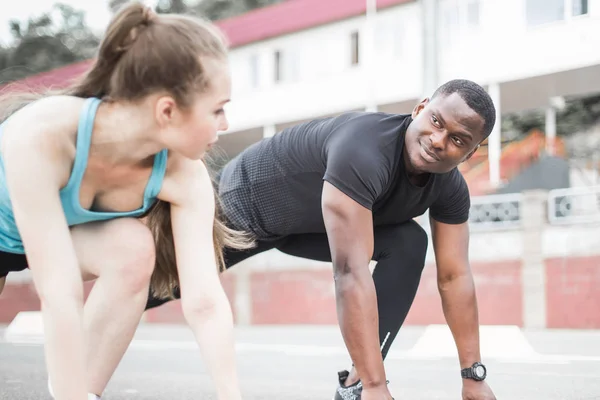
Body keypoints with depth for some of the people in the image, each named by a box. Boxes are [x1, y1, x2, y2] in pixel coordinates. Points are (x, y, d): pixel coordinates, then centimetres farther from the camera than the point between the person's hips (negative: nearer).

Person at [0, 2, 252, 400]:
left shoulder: (182, 175, -28)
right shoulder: (40, 135, -43)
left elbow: (205, 301, -30)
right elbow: (60, 295, -44)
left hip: (67, 231, 3)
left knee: (134, 250, -28)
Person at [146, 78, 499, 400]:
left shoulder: (450, 189, -19)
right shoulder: (363, 152, -43)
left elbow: (455, 276, -13)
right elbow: (351, 273, -47)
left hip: (305, 224, 6)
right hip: (243, 205, -5)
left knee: (408, 245, -17)